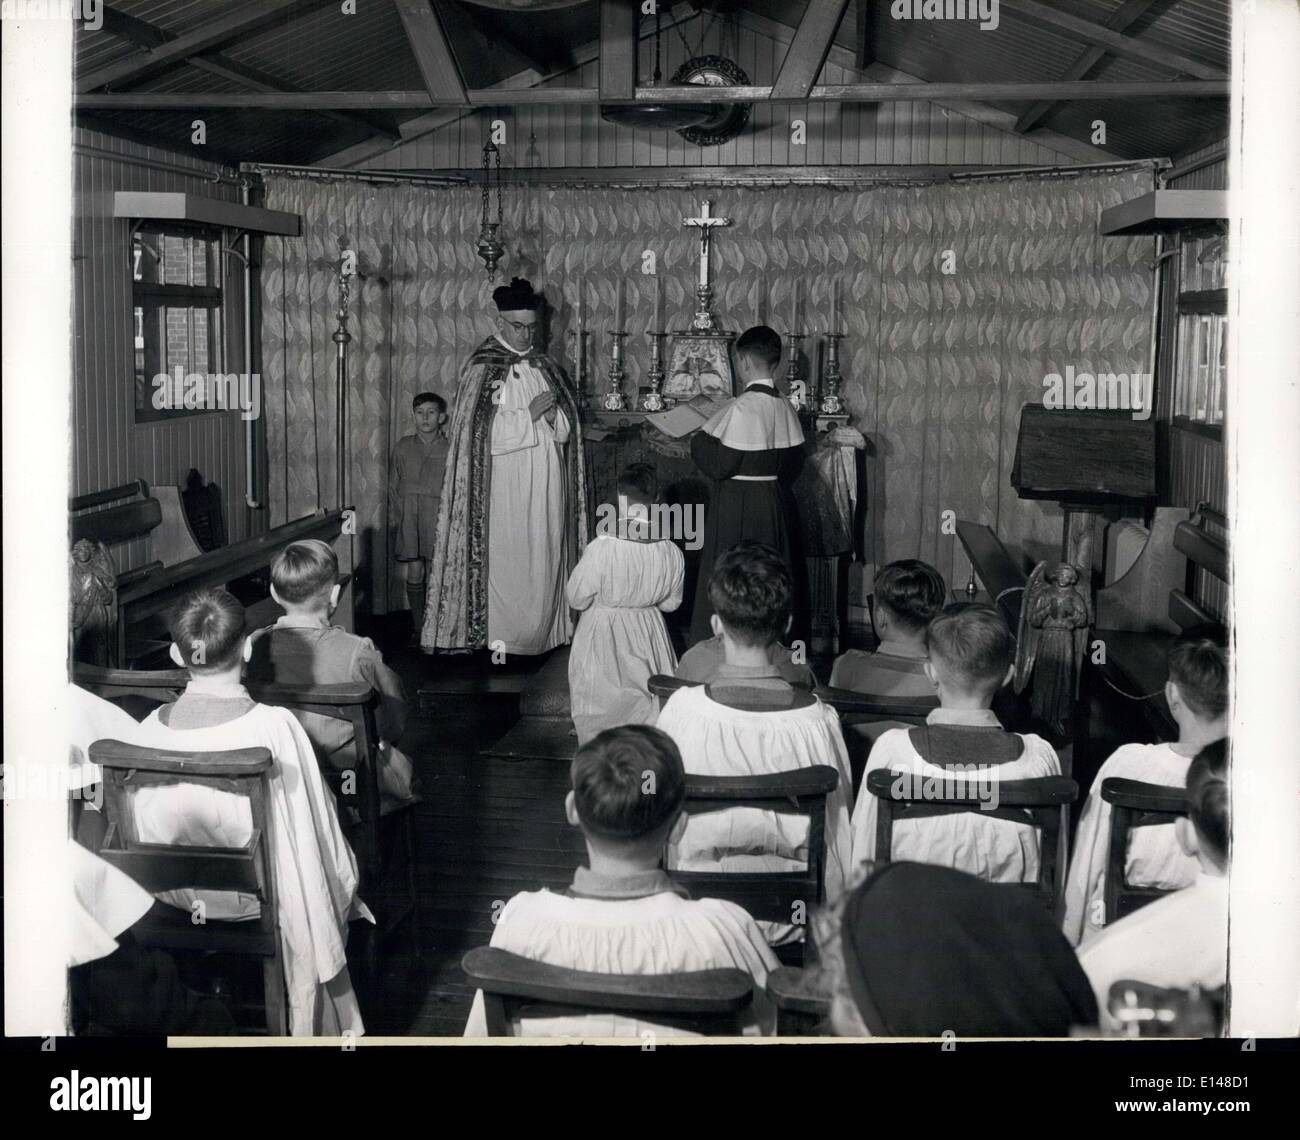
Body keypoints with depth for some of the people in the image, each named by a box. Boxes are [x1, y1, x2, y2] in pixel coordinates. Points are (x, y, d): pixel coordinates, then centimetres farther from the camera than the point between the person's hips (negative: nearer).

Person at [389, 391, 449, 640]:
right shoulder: (403, 447, 7)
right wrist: (399, 515, 2)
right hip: (409, 520, 2)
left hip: (439, 519, -2)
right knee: (414, 574, 3)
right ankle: (418, 629, 11)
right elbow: (393, 486, 11)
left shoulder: (449, 449, 0)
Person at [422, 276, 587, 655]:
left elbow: (566, 428, 13)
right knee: (506, 558, -5)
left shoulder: (545, 366, 13)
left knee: (544, 558, 5)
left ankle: (542, 631, 13)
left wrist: (553, 414, -9)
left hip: (546, 487, 5)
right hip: (504, 488, -5)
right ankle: (499, 638, 1)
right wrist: (529, 414, -14)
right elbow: (480, 432, -13)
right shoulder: (482, 368, -4)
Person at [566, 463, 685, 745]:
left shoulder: (601, 549, -26)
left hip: (603, 635, -3)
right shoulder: (671, 553, -15)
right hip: (648, 630, 3)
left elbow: (577, 598, -14)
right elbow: (671, 602, 0)